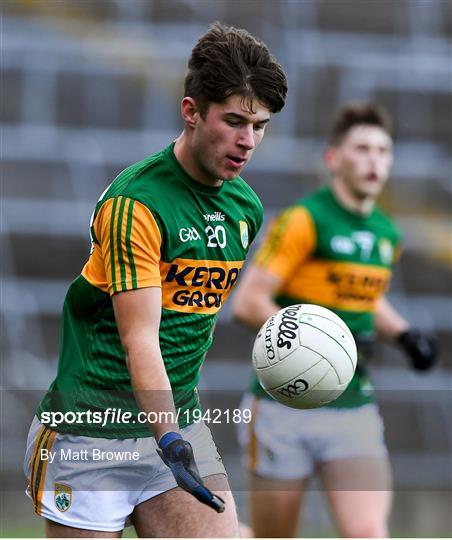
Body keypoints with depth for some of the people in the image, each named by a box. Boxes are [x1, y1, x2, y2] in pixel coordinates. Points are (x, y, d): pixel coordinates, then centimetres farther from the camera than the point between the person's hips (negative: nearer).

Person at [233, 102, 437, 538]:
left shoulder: (387, 235, 11)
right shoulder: (302, 220, -9)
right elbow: (247, 302, -15)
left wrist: (404, 335, 11)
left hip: (353, 412, 5)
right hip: (285, 407, -4)